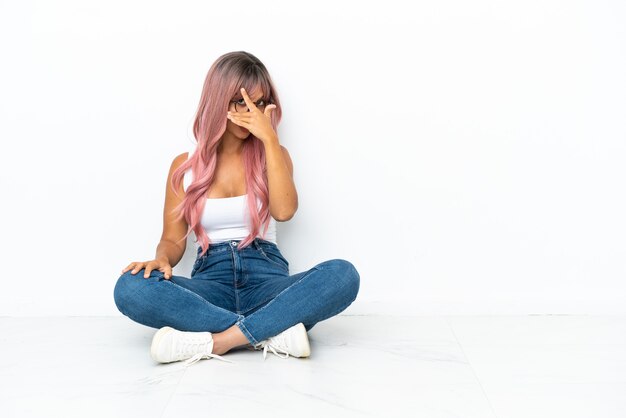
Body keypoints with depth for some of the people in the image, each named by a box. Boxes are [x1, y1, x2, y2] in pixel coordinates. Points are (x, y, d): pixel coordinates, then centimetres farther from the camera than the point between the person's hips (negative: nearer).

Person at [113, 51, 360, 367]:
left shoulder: (273, 155, 9)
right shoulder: (185, 165, 10)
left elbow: (284, 210, -11)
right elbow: (172, 240, 11)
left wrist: (269, 137, -10)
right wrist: (161, 259, -13)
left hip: (267, 277, 0)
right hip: (212, 279, 1)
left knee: (343, 274, -30)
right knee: (130, 288, -30)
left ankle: (217, 340, -34)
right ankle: (274, 332, -32)